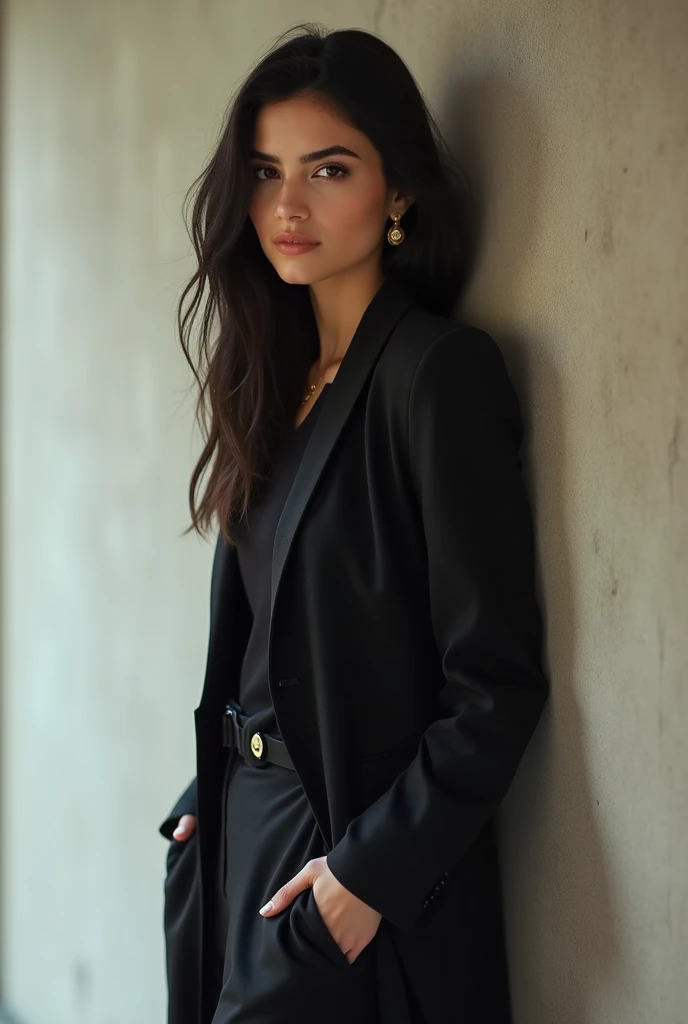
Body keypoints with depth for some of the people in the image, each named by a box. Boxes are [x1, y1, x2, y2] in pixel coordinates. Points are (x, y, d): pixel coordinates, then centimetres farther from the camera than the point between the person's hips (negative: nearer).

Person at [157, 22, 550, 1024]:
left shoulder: (440, 372, -15)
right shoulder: (281, 374, 9)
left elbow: (498, 683, -18)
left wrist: (373, 869, -19)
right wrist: (208, 794, 5)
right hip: (244, 827, 7)